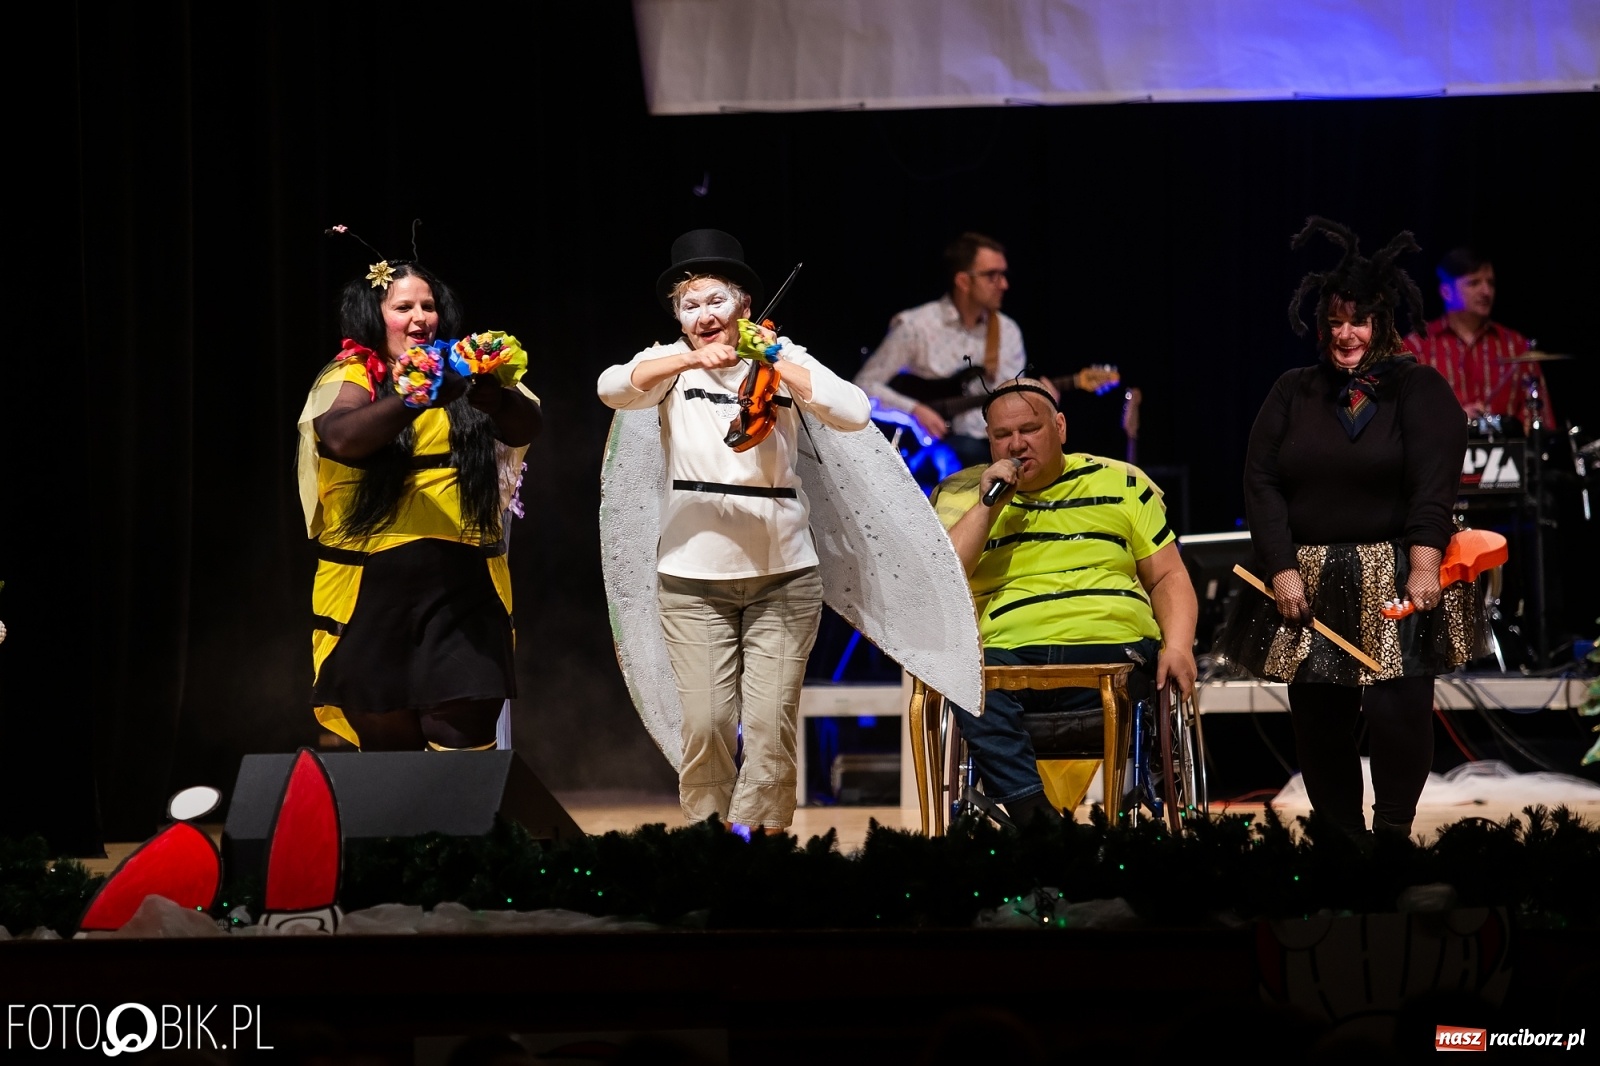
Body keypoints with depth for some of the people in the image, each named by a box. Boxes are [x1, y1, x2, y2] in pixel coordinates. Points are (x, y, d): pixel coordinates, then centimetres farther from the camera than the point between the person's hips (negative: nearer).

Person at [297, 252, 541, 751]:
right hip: (372, 588, -1)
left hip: (464, 585, 1)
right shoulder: (350, 378, 3)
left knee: (463, 749, -9)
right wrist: (414, 401, -35)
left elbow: (525, 426, -5)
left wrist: (495, 399, -29)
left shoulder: (461, 375, 10)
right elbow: (340, 437, -18)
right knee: (387, 747, 3)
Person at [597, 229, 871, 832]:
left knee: (771, 726, -4)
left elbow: (854, 413, -11)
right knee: (707, 724, -6)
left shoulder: (785, 360, 4)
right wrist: (693, 359, -32)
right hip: (694, 578, 0)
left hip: (782, 575, 0)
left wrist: (772, 361, -17)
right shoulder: (672, 362, 3)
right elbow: (613, 388, -18)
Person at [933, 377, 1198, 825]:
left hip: (1116, 653, 1)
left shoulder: (1122, 484, 20)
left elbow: (1168, 577, 18)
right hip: (1012, 656, -1)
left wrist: (1178, 646, -1)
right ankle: (1041, 824, -40)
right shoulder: (962, 496, 18)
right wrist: (987, 505, 0)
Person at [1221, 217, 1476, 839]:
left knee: (1397, 711, -16)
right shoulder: (1293, 394, 11)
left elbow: (1434, 483, -10)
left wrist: (1424, 566, -23)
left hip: (1395, 579, -3)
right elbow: (1261, 483, 4)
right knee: (1319, 723, 1)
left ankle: (1393, 834, -2)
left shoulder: (1419, 389, 1)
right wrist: (1282, 571, -7)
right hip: (1309, 582, 3)